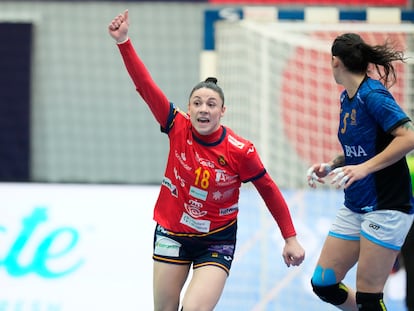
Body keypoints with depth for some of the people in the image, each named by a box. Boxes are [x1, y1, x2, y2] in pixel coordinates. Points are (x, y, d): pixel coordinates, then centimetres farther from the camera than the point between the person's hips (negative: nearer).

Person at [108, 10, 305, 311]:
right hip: (172, 234, 3)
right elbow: (146, 85, -17)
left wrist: (291, 239, -3)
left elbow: (269, 191, -5)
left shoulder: (240, 151, -17)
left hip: (217, 242, -3)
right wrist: (124, 41, -26)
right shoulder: (178, 127, -12)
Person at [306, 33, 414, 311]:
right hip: (354, 207, 9)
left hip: (386, 207, -9)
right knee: (323, 285, 7)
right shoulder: (346, 99, 11)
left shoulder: (372, 94, -16)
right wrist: (331, 167, 5)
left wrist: (364, 168, -29)